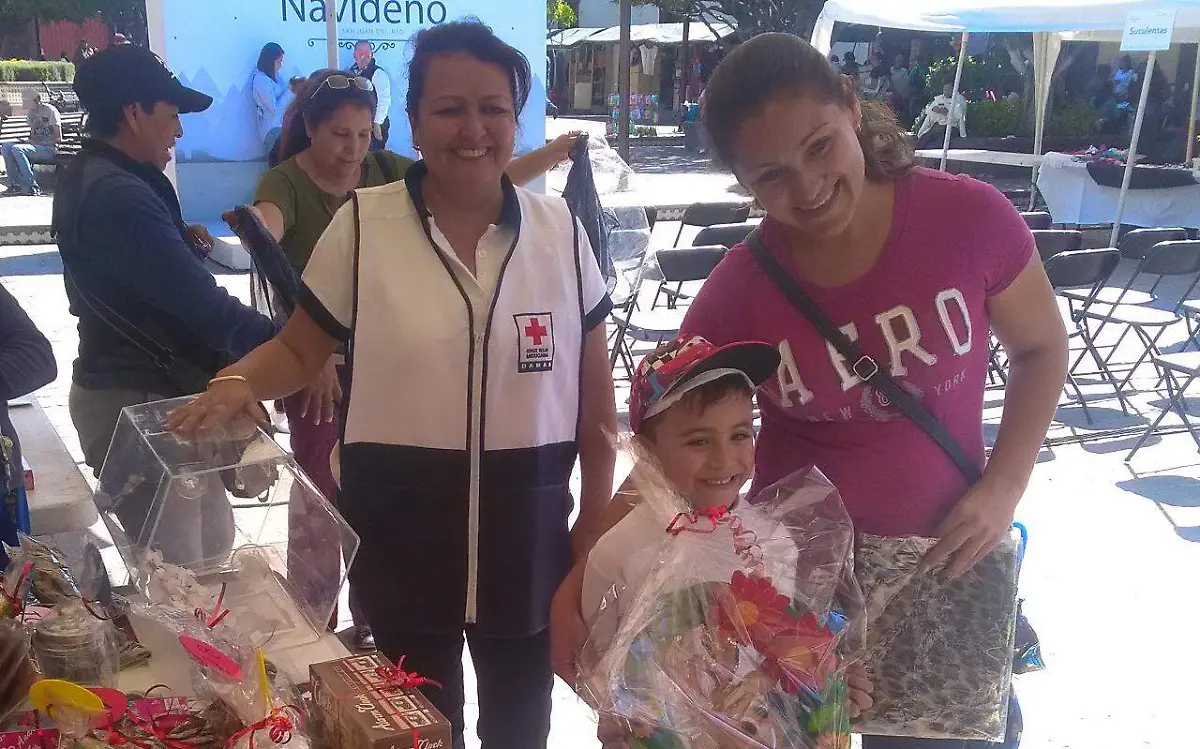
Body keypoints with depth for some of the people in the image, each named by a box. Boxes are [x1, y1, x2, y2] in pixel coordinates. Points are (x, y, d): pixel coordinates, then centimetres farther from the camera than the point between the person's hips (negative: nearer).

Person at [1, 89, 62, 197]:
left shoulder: (50, 111, -9)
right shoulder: (30, 113, 14)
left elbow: (58, 138, -12)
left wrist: (36, 142, -17)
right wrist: (29, 141, -2)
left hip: (50, 148, -8)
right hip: (36, 146, 8)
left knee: (17, 149, -29)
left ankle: (33, 187, -25)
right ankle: (15, 184, -17)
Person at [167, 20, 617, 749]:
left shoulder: (560, 230, -3)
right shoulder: (362, 224, -8)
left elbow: (594, 391, 4)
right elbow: (301, 348, 1)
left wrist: (596, 520, 4)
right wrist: (238, 382, -21)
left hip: (528, 527, 2)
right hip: (399, 526, -1)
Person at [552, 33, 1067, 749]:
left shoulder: (969, 218, -16)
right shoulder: (736, 294, -14)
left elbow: (1042, 348, 1)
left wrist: (1003, 488, -10)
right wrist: (579, 588, -16)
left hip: (945, 563, 0)